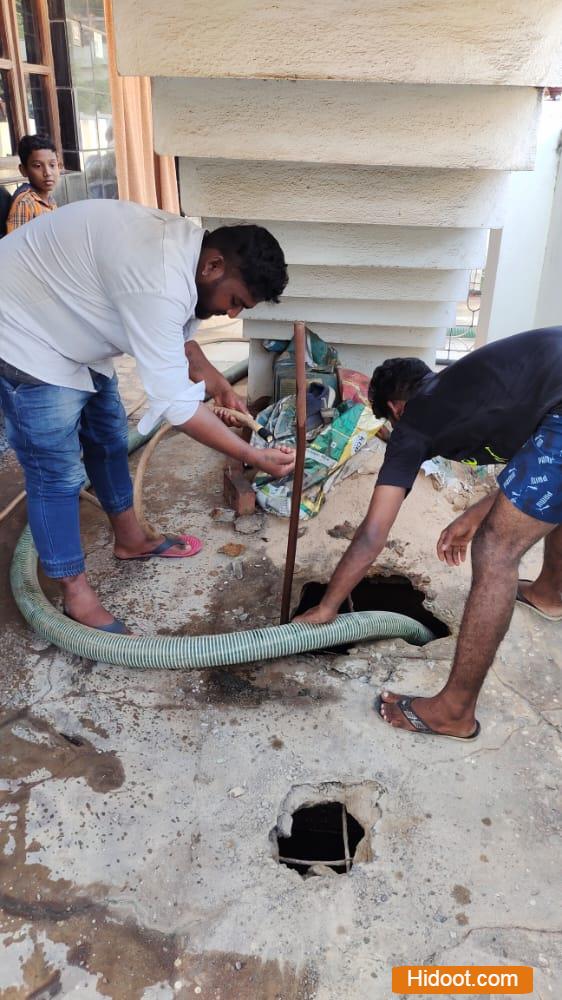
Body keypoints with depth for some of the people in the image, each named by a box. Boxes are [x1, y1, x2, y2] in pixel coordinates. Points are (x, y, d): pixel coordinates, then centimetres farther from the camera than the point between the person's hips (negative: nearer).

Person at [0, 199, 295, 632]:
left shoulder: (182, 247, -4)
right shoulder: (159, 281, -35)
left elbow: (178, 334, 13)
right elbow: (174, 401, -33)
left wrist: (218, 383, 2)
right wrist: (254, 456, -25)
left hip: (67, 324, 10)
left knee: (109, 437, 17)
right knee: (57, 473, -4)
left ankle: (130, 539, 37)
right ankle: (77, 594, 12)